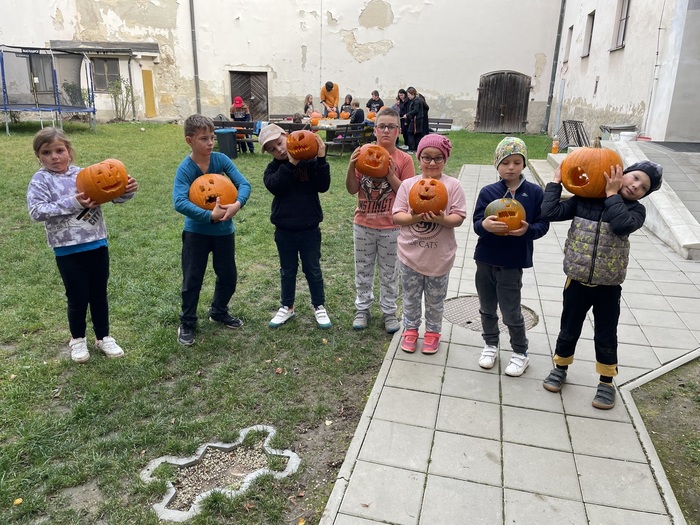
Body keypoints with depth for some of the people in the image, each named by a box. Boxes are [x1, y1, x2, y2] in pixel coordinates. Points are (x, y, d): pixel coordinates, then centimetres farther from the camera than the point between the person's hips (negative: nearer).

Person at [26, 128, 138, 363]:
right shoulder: (41, 180, -4)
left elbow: (111, 194, -2)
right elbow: (36, 212, -16)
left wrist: (127, 191, -24)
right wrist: (72, 203, -24)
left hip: (97, 244, 2)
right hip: (68, 250, -2)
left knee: (99, 294, 14)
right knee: (78, 297, 10)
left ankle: (103, 337, 33)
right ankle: (77, 339, 34)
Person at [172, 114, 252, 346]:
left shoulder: (221, 159, -9)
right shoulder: (185, 169, -18)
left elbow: (243, 184, -12)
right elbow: (180, 202, -30)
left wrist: (237, 204, -31)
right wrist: (210, 215, -34)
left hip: (224, 230, 4)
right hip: (196, 231, -3)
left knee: (228, 275, 15)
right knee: (192, 279, 5)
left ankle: (219, 311, 39)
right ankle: (187, 323, 23)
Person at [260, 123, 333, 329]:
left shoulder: (310, 162, -7)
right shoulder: (273, 168, -2)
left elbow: (323, 186, -17)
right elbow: (274, 186, -22)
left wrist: (321, 159, -25)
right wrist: (291, 163, -30)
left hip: (309, 229, -2)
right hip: (284, 230, 2)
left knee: (313, 270, 12)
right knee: (287, 271, 17)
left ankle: (319, 307, 29)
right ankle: (287, 307, 33)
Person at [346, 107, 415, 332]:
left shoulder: (404, 159, -7)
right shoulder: (363, 154, -4)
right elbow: (352, 189, -4)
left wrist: (390, 175, -22)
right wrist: (351, 166, -20)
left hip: (390, 227, -1)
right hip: (363, 224, 2)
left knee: (389, 272, 12)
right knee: (363, 269, 15)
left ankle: (389, 311, 27)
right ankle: (362, 309, 31)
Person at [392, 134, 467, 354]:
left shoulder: (453, 185, -7)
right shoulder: (408, 184, -3)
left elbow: (458, 218, -10)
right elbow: (397, 216, -6)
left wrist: (442, 219, -30)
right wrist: (414, 217, -25)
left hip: (439, 256, -1)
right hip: (410, 254, 1)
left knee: (435, 299, 16)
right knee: (410, 297, 17)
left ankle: (432, 332, 36)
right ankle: (410, 329, 37)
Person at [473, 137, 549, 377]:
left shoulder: (535, 192, -5)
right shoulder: (488, 192, -3)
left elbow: (543, 225, -3)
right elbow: (477, 224, -6)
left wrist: (527, 229, -24)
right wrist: (485, 225, -29)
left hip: (513, 263, -2)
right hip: (485, 260, 3)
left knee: (511, 312, 4)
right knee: (487, 308, 17)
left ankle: (520, 353, 26)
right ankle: (490, 344, 38)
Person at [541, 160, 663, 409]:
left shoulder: (636, 210, -6)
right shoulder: (583, 199, -4)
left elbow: (621, 225, -28)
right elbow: (549, 212, -11)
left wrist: (612, 194, -19)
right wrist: (556, 181, -6)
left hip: (608, 287, 0)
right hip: (577, 281, 1)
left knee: (605, 336, 11)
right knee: (568, 330, 15)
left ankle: (606, 382, 30)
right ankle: (560, 368, 37)